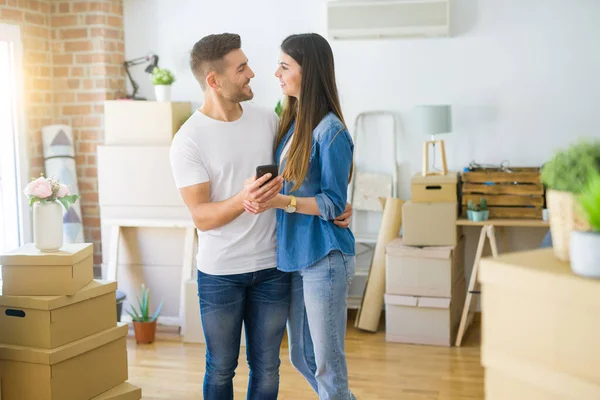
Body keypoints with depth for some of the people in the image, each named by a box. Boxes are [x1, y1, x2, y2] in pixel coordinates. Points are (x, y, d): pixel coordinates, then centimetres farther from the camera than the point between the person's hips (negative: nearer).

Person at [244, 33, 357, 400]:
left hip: (324, 259, -8)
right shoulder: (292, 124, 8)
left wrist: (280, 201, -25)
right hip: (293, 256, 8)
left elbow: (334, 204, -15)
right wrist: (260, 197, 4)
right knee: (300, 356, 19)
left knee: (327, 362, 3)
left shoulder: (330, 132, -16)